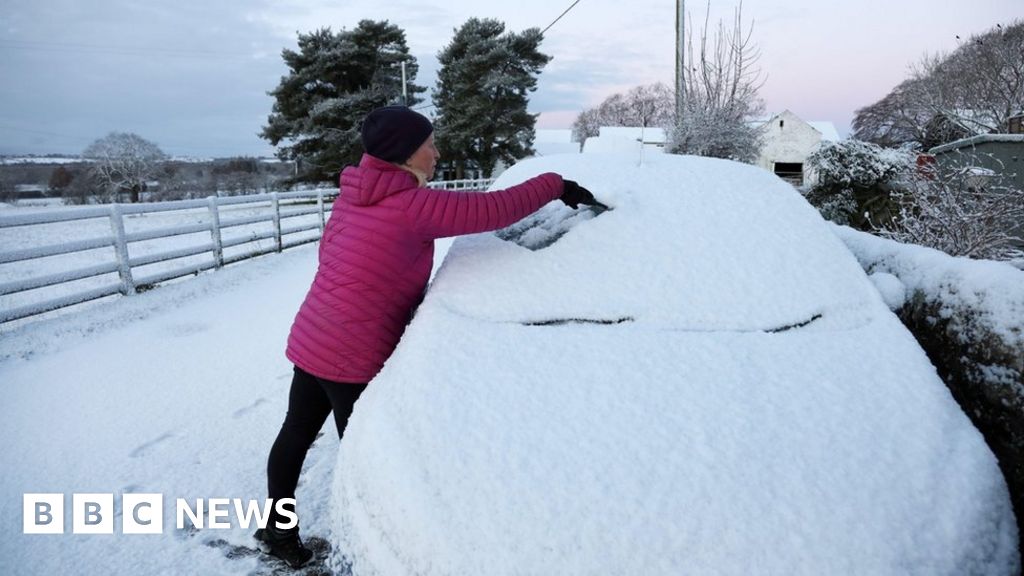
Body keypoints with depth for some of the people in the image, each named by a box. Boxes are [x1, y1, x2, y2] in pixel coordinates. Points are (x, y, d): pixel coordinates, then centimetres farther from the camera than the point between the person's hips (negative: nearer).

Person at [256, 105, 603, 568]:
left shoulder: (355, 192, 5)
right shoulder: (413, 206, -20)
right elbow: (494, 210, -22)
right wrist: (557, 186, -10)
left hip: (310, 339, 9)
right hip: (352, 357, -9)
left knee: (297, 433, 22)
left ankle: (277, 528, 42)